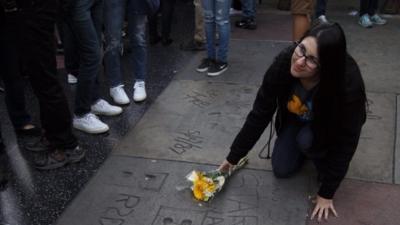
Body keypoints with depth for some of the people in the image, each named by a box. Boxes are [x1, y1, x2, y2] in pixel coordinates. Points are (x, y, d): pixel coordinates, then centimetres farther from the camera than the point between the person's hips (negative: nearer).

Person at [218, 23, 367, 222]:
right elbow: (259, 114, -22)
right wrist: (234, 157, -15)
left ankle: (326, 168, -1)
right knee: (281, 170, -5)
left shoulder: (348, 83, -41)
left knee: (307, 139, -32)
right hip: (296, 120, 3)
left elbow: (345, 142, -31)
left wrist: (326, 193, -26)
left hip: (330, 125, -3)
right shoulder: (283, 63, -33)